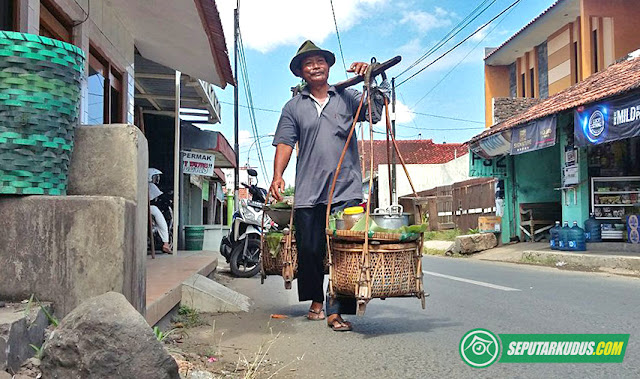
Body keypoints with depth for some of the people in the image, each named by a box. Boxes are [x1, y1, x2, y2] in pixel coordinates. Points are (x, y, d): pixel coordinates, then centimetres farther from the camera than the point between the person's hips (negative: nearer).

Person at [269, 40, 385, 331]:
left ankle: (337, 311, -1)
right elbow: (285, 143, 5)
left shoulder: (347, 97, 11)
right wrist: (277, 175, -9)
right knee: (309, 250, 8)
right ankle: (316, 302, 28)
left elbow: (376, 111, 1)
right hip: (308, 193, 2)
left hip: (346, 190, -1)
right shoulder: (294, 106, 13)